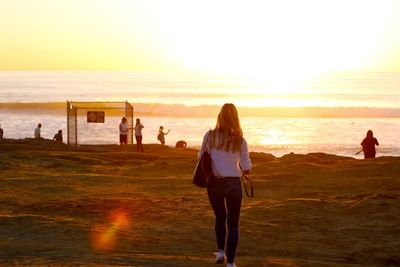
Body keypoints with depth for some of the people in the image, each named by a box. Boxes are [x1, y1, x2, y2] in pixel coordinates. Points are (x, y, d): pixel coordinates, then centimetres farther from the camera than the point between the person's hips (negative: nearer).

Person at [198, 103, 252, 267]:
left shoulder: (210, 136, -6)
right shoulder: (239, 141, -8)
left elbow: (201, 157, 3)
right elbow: (246, 168, -5)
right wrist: (246, 169, 18)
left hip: (215, 183, 2)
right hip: (233, 184, -1)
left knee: (220, 217, 25)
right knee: (233, 224, 8)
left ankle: (221, 251, 15)